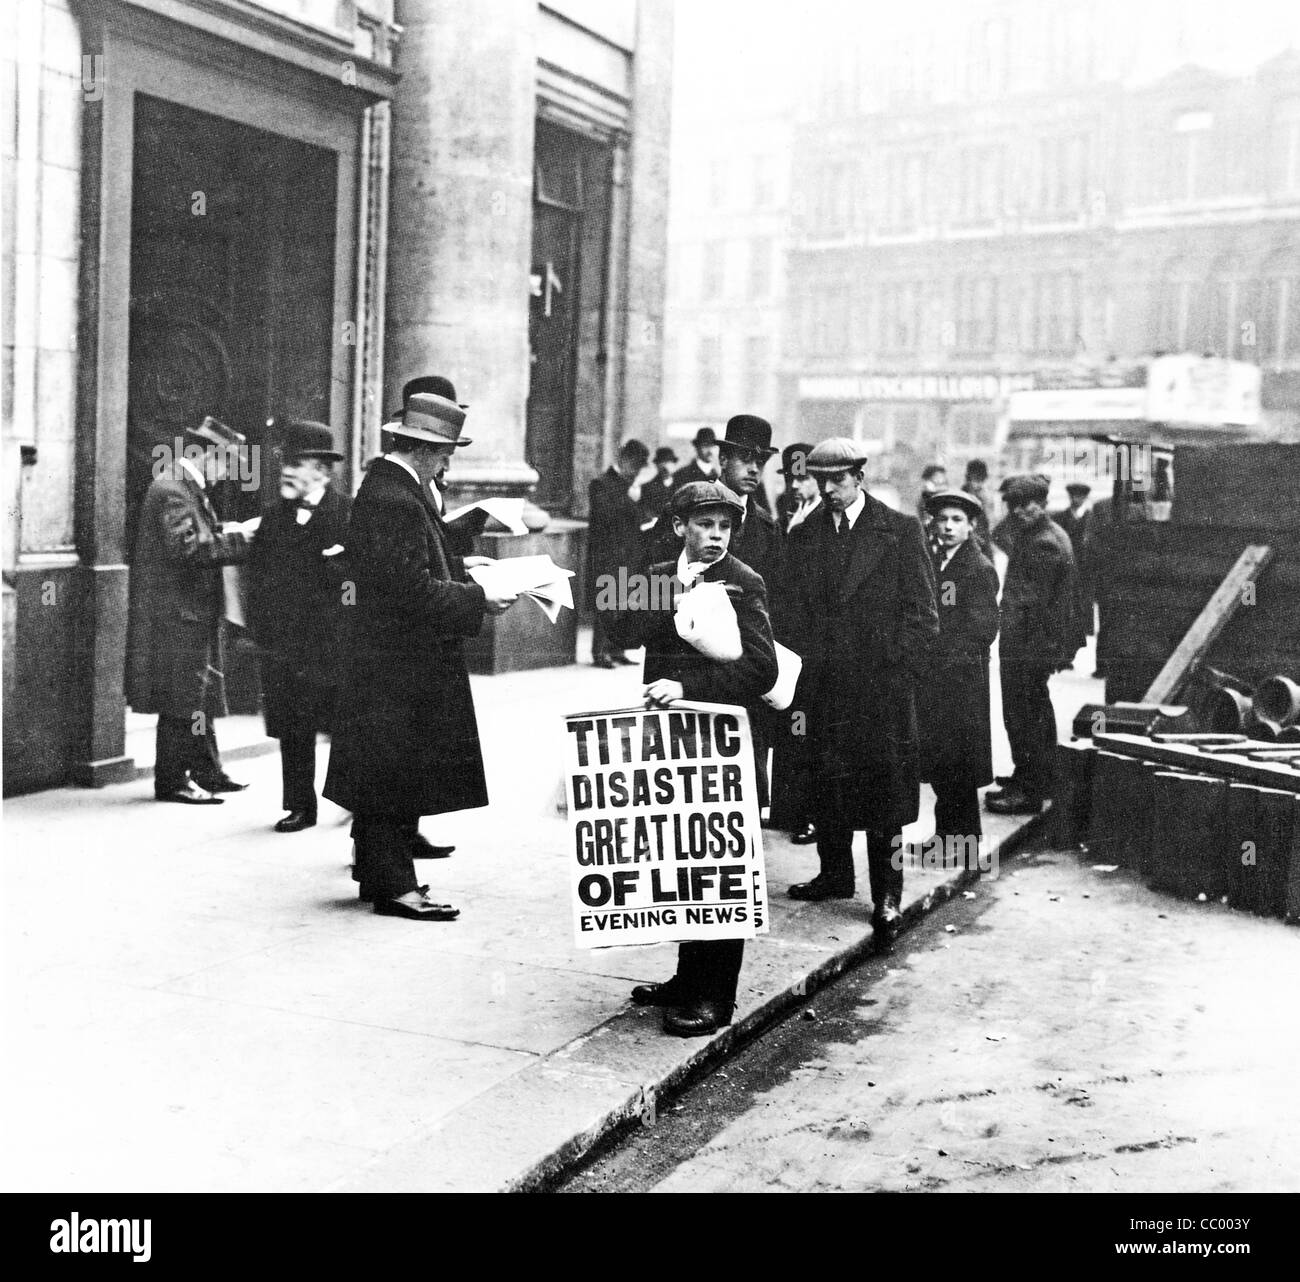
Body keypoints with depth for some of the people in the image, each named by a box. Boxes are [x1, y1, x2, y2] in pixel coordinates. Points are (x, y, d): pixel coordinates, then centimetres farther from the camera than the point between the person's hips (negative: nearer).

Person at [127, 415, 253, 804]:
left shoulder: (190, 488, 16)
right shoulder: (171, 491, -17)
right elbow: (189, 548, -26)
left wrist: (224, 532, 2)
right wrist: (238, 539, -21)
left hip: (194, 613, 11)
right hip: (176, 614, -11)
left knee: (201, 695, 15)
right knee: (181, 699, -4)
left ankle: (206, 772, 22)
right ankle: (172, 780, 3)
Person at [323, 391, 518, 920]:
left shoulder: (384, 484, 11)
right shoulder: (395, 499, -22)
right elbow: (413, 590, -25)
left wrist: (457, 565, 14)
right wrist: (478, 599, -18)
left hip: (386, 654, 11)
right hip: (402, 660, -11)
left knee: (387, 773, 17)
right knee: (398, 773, -2)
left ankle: (379, 873, 28)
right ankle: (392, 884, 6)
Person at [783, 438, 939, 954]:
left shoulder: (900, 531, -1)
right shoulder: (803, 537, 10)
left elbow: (922, 613, -2)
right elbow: (795, 613, 12)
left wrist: (901, 673, -8)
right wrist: (804, 670, 2)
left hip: (883, 684, -4)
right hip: (824, 683, 4)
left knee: (885, 783, -2)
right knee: (827, 780, 9)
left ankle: (887, 896, 3)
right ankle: (834, 874, 25)